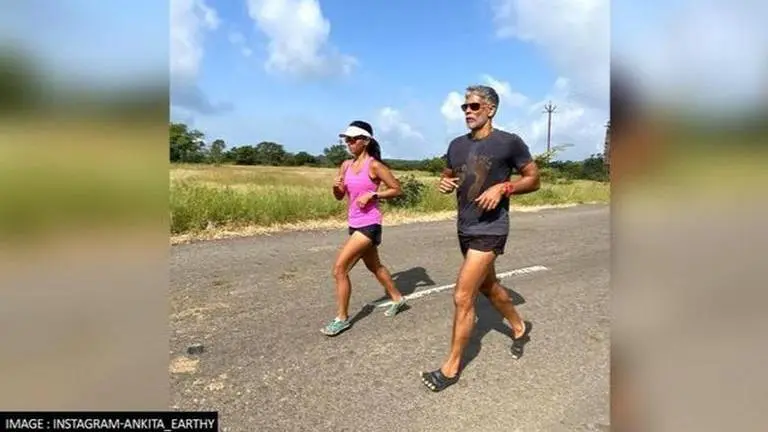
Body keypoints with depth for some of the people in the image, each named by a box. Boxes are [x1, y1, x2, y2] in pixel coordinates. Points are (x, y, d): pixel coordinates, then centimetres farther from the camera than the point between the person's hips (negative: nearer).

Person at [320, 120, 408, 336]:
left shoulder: (374, 165, -13)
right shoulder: (346, 165, 6)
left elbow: (397, 190, -10)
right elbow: (339, 196, 13)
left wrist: (371, 195, -19)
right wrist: (336, 186, -9)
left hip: (369, 225, -8)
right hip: (354, 224, 8)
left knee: (339, 268, -11)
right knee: (374, 266, 22)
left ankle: (342, 318, 4)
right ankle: (397, 298, 43)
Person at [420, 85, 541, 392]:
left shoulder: (509, 143, -9)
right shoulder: (457, 145, 7)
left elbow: (533, 179, -2)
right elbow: (447, 176, 20)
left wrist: (502, 188, -18)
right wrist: (444, 183, -3)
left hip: (490, 229, -7)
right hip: (465, 229, 7)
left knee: (462, 297, -9)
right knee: (488, 286, 23)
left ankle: (451, 367, 7)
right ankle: (520, 327, 49)